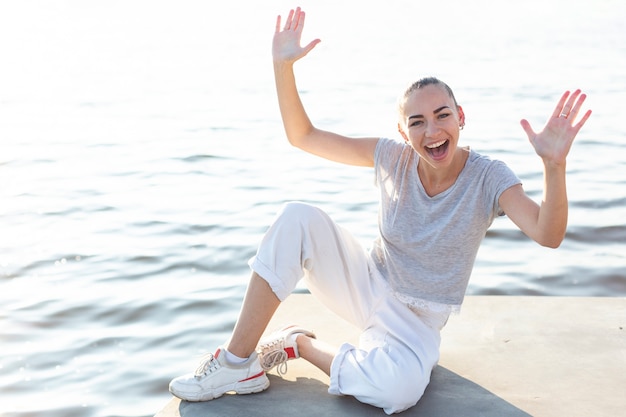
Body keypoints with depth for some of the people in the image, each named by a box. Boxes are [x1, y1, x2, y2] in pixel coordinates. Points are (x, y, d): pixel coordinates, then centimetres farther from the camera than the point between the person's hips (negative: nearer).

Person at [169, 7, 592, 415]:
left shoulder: (488, 178, -15)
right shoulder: (394, 158, -8)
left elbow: (548, 235, -29)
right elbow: (303, 136, -7)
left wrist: (554, 164, -45)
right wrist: (283, 66, -19)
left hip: (416, 320, -2)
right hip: (367, 286, 2)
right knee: (298, 218, -25)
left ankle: (301, 344, -8)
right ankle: (238, 361, -18)